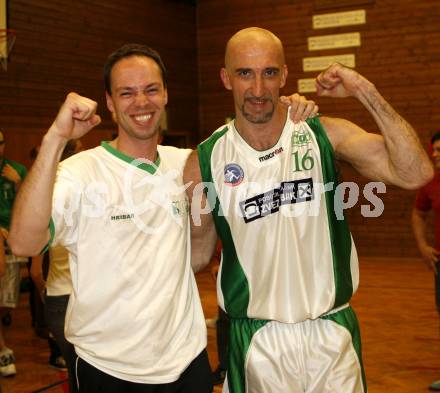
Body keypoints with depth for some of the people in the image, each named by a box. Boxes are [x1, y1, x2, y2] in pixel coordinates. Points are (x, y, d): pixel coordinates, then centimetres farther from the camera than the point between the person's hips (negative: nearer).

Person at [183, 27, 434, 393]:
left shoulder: (325, 135, -6)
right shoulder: (205, 161, -4)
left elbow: (416, 173, -18)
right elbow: (198, 253, 7)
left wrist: (366, 92, -20)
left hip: (332, 332, 0)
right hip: (255, 340, 0)